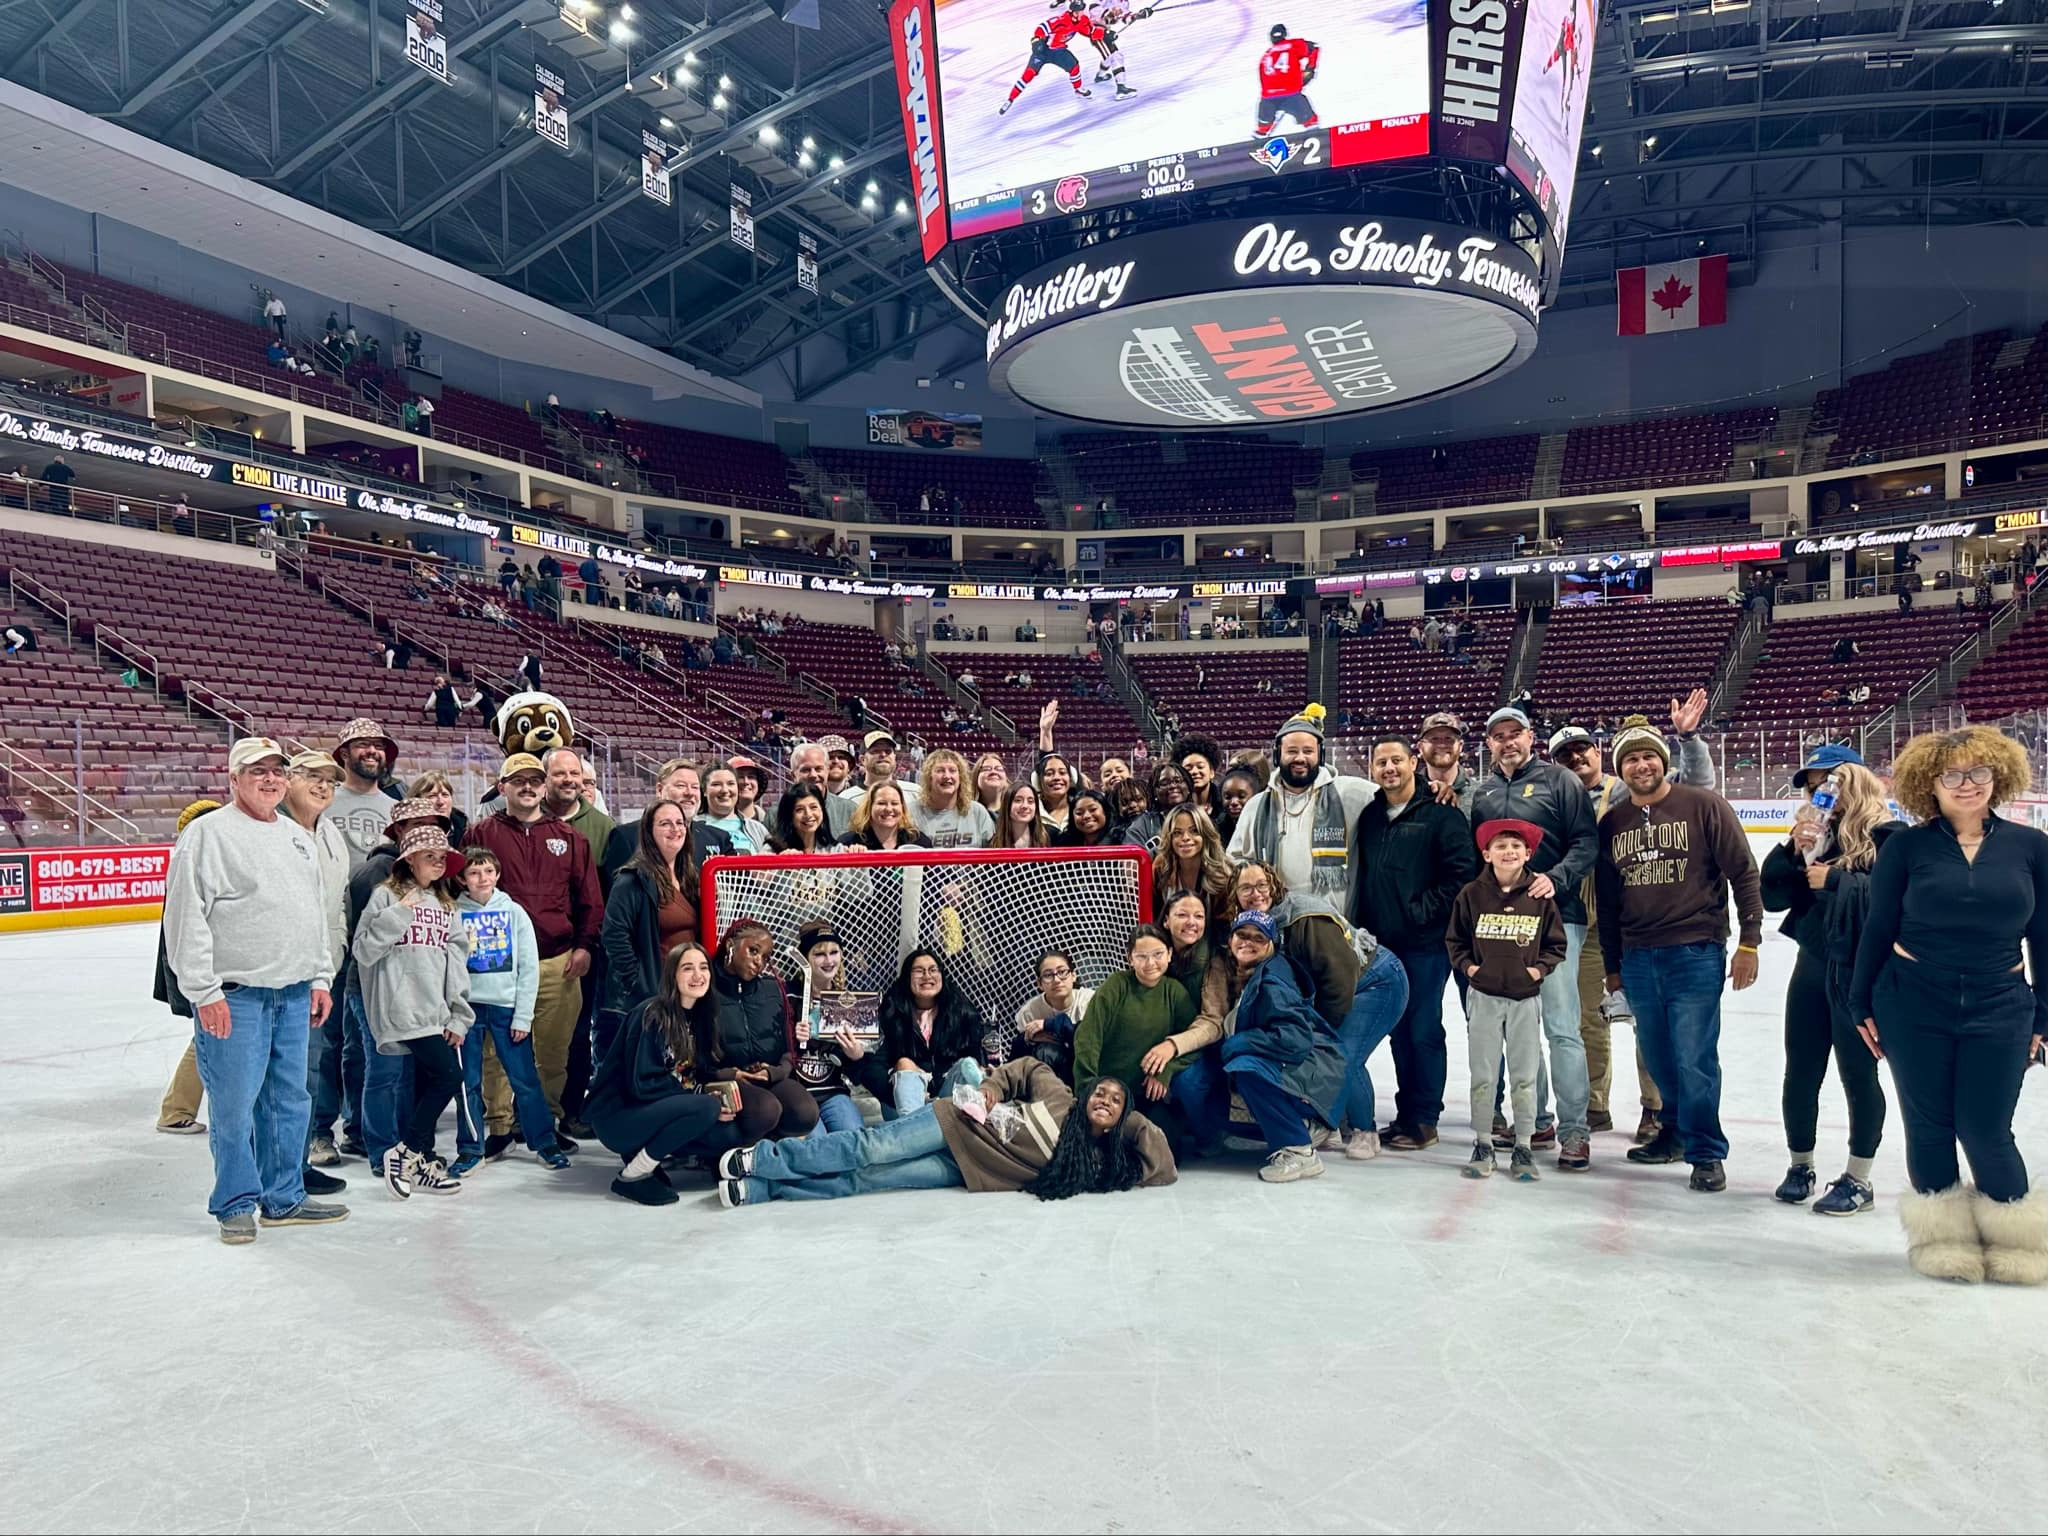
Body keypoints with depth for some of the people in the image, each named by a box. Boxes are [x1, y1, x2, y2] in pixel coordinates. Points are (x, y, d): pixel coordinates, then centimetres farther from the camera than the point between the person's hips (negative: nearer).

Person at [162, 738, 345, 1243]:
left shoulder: (299, 838, 16)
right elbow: (186, 917, -12)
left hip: (295, 994, 7)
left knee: (289, 1100, 12)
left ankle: (284, 1197, 23)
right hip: (234, 996, -6)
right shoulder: (208, 833, -7)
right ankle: (236, 1204, 15)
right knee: (235, 1104, 0)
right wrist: (205, 991, -15)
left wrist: (320, 978, 16)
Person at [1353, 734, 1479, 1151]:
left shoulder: (1441, 814, -7)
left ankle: (1424, 1120, 9)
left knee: (1423, 1031, -1)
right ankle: (1405, 1114, 22)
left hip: (1425, 943, -6)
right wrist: (1363, 923, 9)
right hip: (1383, 943, 6)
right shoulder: (1370, 816, 13)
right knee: (1398, 1032, 12)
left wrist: (1422, 911, -14)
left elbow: (1463, 874, -13)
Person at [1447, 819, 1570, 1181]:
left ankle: (1523, 1148, 16)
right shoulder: (1472, 894, -1)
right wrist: (1467, 965, -4)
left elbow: (1556, 944, 8)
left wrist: (1540, 967, -6)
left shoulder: (1540, 897, -1)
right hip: (1483, 996, 0)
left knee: (1525, 1076, 6)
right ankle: (1481, 1145, 16)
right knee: (1482, 1075, 5)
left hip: (1526, 998, 0)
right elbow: (1454, 939, 10)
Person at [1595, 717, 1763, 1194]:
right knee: (1659, 1059, 12)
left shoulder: (1703, 806, -3)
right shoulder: (1612, 823, 10)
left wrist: (1749, 940, -7)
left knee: (1694, 1060, -5)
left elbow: (1743, 874, -2)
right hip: (1638, 959, 5)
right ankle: (1676, 1132, 32)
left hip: (1695, 953, -4)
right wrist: (1612, 965, 16)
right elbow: (1607, 901, 15)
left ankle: (1705, 1153, 9)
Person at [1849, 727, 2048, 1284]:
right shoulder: (1906, 847, -3)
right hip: (1913, 1008, 0)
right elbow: (1877, 930, 2)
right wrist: (1863, 1005, 3)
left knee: (1984, 1130, 1)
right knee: (1929, 1127, 7)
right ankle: (1943, 1234, 24)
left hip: (1999, 1010, 0)